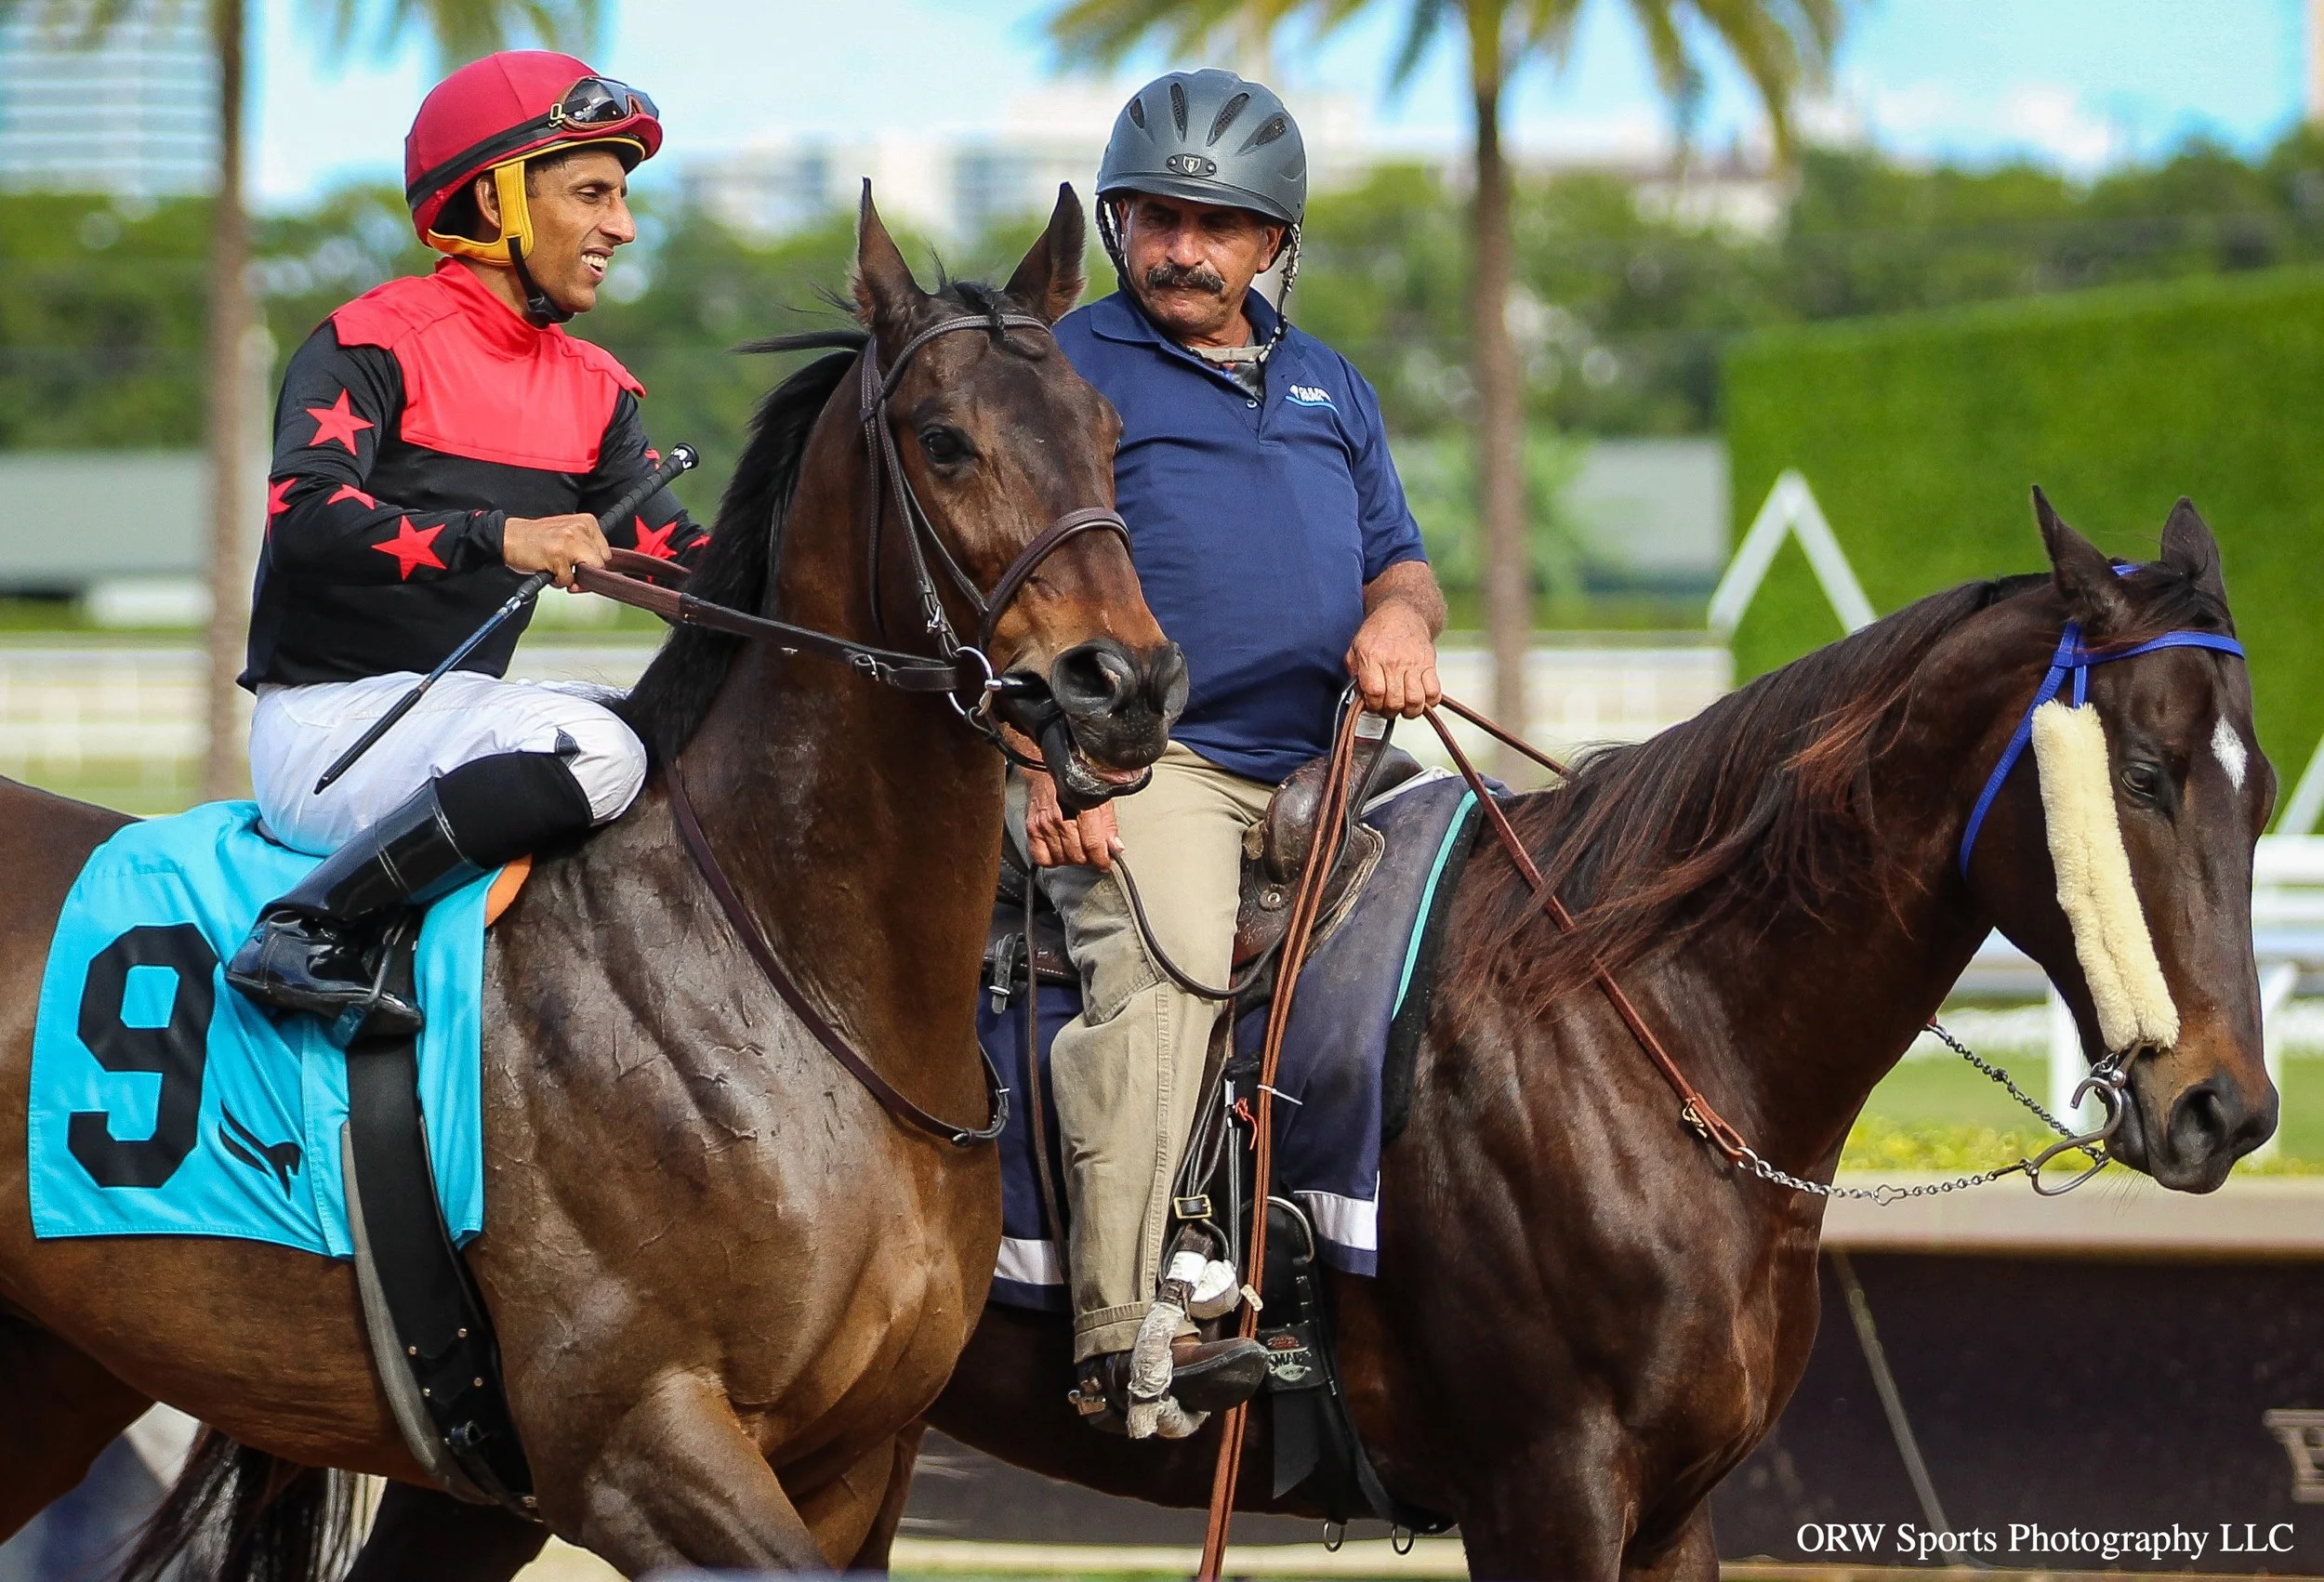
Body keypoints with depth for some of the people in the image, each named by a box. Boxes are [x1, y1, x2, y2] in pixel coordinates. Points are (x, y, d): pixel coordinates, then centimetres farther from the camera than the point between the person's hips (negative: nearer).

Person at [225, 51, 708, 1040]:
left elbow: (669, 552, 4)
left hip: (460, 714, 9)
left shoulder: (593, 392, 14)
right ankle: (308, 936, -26)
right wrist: (498, 538, -36)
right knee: (592, 751, -30)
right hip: (326, 724, -9)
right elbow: (305, 517, -24)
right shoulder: (377, 343, -8)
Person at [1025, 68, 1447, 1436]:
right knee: (1164, 962, -30)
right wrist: (1051, 760, -17)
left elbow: (1404, 564, 25)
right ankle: (1126, 1335, -37)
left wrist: (1400, 617, -1)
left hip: (1321, 760, 7)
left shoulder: (1329, 386, 23)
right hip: (1142, 760, -7)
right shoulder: (1068, 371, 4)